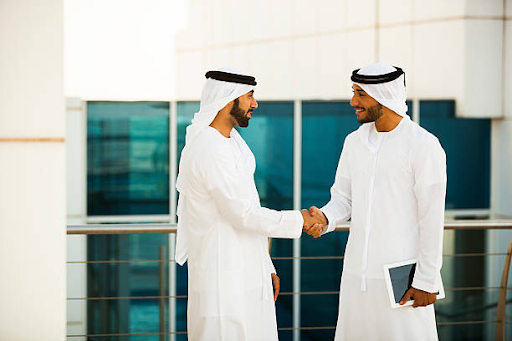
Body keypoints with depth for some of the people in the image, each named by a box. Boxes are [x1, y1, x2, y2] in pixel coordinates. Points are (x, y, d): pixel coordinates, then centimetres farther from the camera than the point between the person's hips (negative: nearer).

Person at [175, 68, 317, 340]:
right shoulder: (208, 149, -17)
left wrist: (267, 268, 19)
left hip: (246, 275, 9)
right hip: (222, 281, -9)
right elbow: (242, 214, -20)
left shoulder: (231, 143, 15)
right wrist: (297, 221, -9)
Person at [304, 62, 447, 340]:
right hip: (357, 272, 6)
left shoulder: (424, 146, -10)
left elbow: (432, 218, -11)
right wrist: (324, 218, -11)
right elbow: (343, 199, 13)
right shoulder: (354, 142, 10)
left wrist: (427, 280, -12)